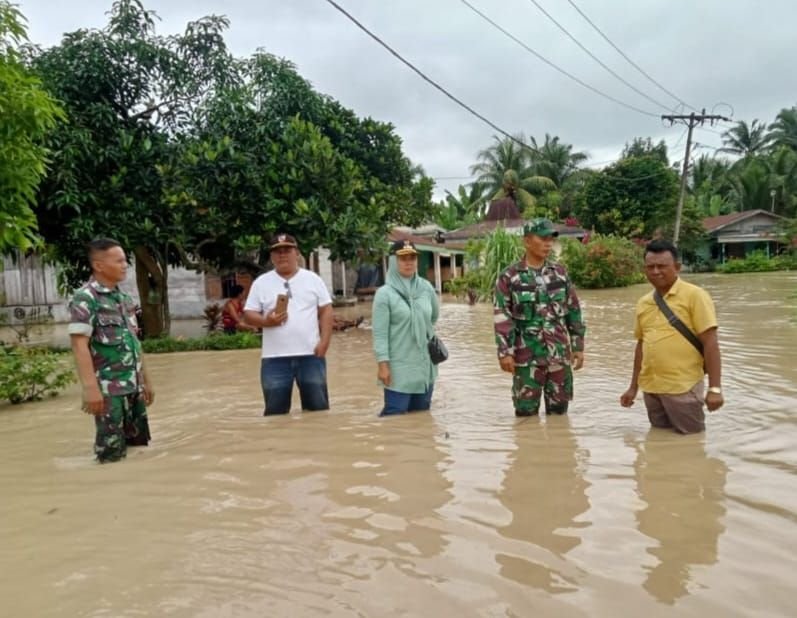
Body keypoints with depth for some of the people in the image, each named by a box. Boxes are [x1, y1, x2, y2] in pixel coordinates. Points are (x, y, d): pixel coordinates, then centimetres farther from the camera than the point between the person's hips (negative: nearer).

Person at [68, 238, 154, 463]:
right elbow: (79, 345, -17)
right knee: (112, 452, -2)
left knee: (139, 445, 12)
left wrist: (145, 380, 18)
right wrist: (90, 387, -24)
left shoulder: (124, 298, 13)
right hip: (109, 389, -7)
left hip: (134, 387, 7)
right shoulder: (85, 298, -9)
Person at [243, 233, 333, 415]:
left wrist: (324, 341, -6)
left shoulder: (312, 279, 6)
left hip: (310, 355, 0)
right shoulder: (261, 282, 6)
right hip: (275, 358, 0)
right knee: (276, 411, 6)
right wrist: (266, 320, -17)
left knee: (318, 407, 8)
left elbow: (326, 311, 4)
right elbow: (249, 315, 4)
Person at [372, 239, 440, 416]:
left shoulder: (426, 287, 4)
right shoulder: (385, 293, -10)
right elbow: (380, 334, -12)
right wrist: (382, 365, -16)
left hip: (425, 365, 5)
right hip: (398, 367, -5)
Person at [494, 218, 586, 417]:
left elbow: (574, 311, 10)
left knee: (559, 409, 12)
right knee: (526, 412, 4)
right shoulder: (509, 277, -4)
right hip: (527, 356, -3)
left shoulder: (560, 272, 6)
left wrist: (578, 346, 7)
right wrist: (505, 352, -13)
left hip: (560, 354, 3)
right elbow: (502, 317, -7)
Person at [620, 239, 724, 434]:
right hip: (651, 388, 6)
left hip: (683, 388, -5)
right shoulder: (643, 303, 8)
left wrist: (714, 388, -16)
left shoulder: (694, 295, -8)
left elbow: (710, 342, -11)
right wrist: (633, 387, 18)